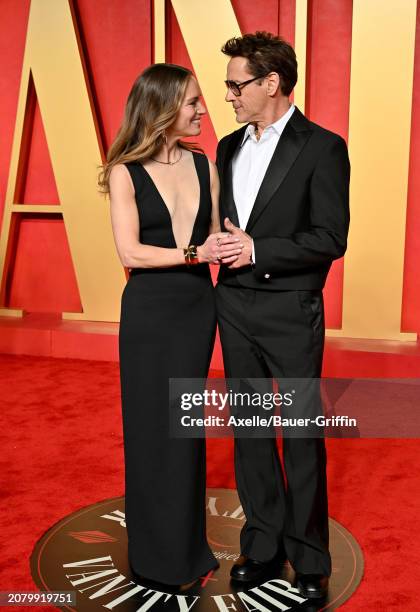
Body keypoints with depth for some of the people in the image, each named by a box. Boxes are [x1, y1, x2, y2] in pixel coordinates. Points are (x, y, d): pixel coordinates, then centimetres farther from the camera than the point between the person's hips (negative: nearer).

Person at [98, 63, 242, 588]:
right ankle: (157, 556, 27)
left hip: (198, 307, 4)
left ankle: (188, 545, 32)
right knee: (152, 429, 8)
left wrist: (230, 247, -14)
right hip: (150, 310, -4)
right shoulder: (125, 172, -7)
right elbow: (130, 253, -14)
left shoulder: (203, 165, 4)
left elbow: (214, 237, 6)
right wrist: (195, 253, -19)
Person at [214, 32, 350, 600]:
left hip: (290, 311, -6)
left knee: (302, 436, 6)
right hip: (235, 306, 6)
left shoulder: (322, 148, -8)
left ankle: (309, 556, 24)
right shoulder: (229, 147, 11)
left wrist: (258, 249, -19)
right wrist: (222, 244, -4)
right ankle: (263, 542, 30)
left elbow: (331, 238, -14)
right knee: (250, 429, 13)